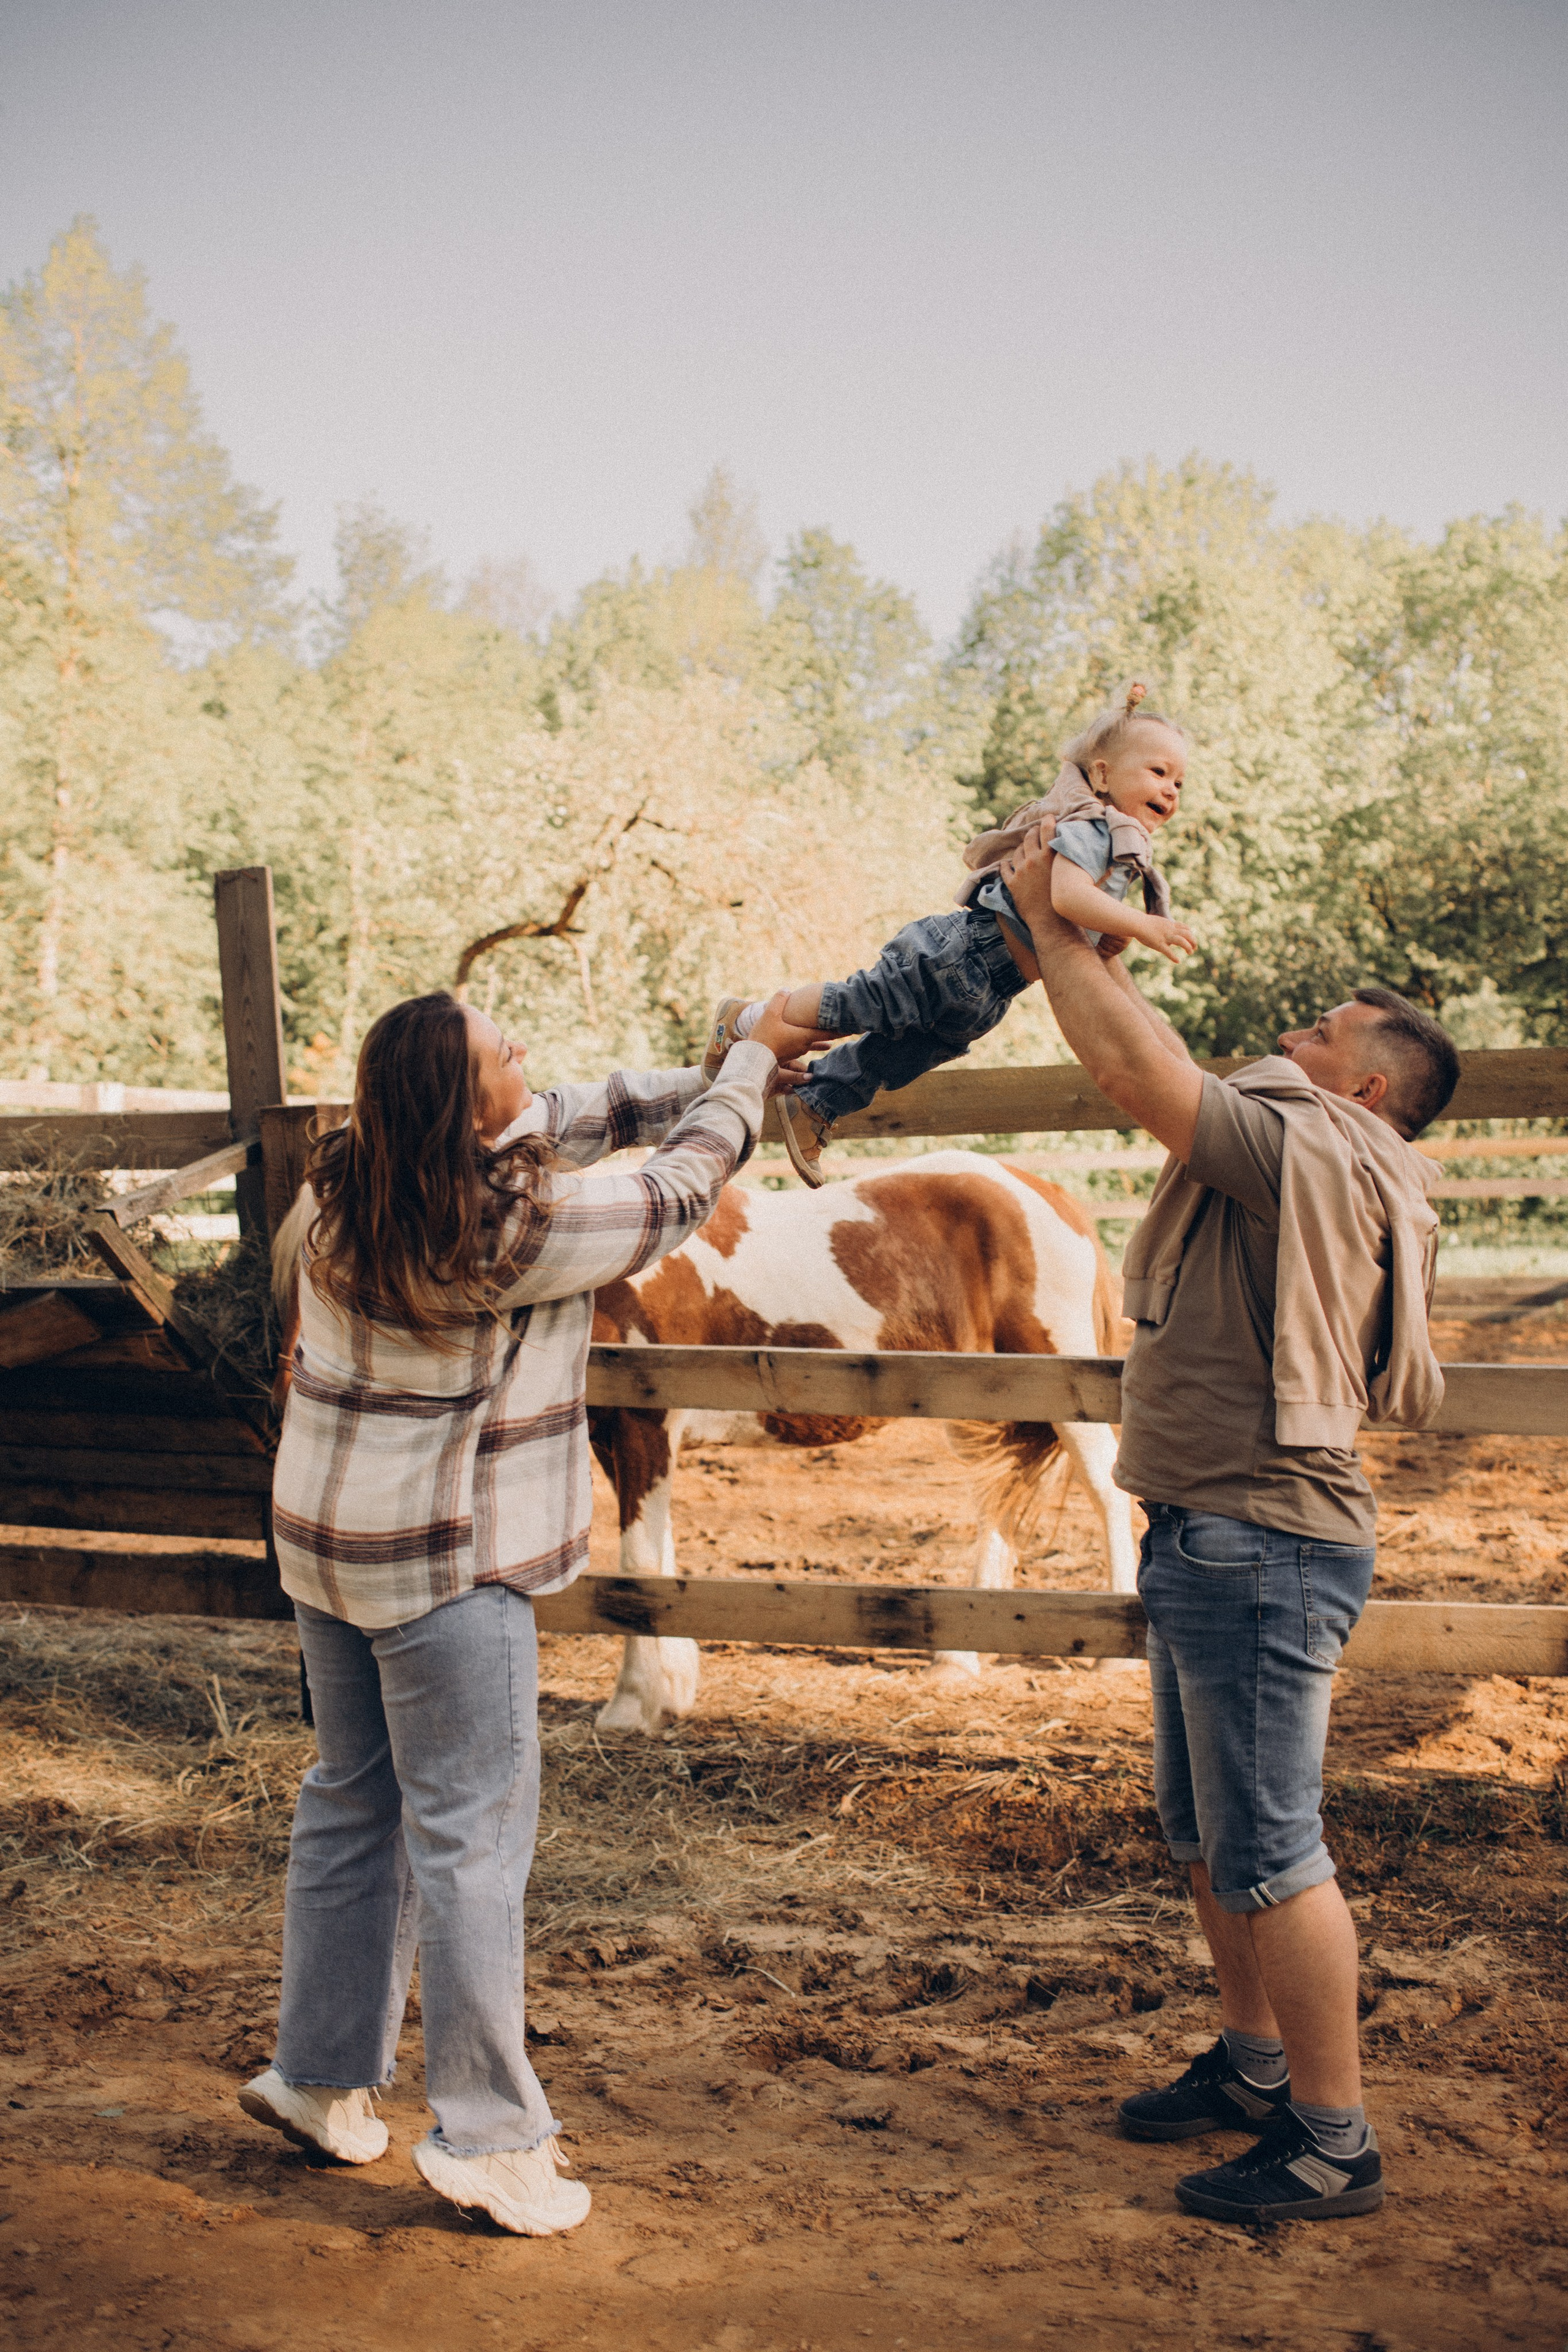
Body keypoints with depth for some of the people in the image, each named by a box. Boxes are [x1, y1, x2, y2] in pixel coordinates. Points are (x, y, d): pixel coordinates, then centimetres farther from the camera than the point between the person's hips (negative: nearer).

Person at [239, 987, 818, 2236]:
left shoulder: (343, 1188, 0)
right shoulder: (515, 1229, -23)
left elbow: (570, 1119, 9)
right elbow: (678, 1192, -9)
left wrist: (715, 1081, 11)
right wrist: (755, 1060, 6)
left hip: (326, 1542, 8)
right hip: (446, 1568, -8)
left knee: (352, 1805, 20)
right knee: (470, 1838, 2)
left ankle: (321, 2077, 33)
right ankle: (488, 2136, 12)